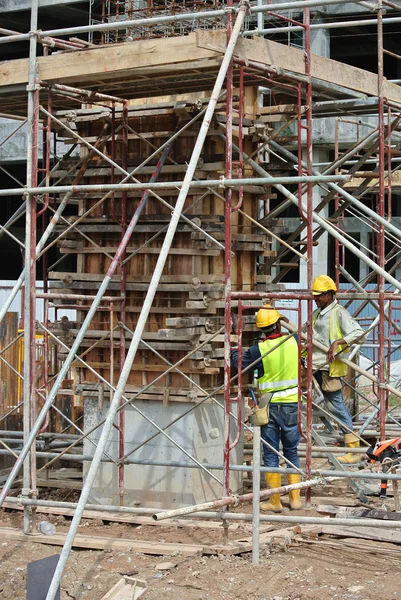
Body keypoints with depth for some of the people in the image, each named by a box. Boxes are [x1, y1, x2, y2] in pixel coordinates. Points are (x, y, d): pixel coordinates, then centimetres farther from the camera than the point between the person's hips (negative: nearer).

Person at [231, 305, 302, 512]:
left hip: (269, 407, -2)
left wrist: (234, 351, 23)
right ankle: (295, 498, 15)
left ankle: (275, 502, 9)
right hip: (291, 406, 2)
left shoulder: (258, 350, -11)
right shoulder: (292, 342, -3)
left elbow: (240, 364, 2)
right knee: (292, 453, 14)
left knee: (271, 455, 6)